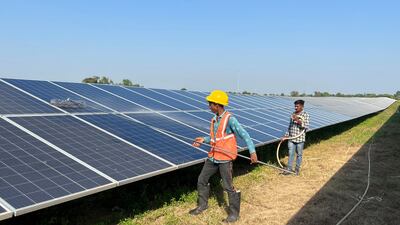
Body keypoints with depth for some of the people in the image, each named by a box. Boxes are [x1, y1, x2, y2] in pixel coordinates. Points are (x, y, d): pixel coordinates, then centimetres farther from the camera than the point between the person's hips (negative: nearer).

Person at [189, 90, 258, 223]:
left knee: (228, 186, 1)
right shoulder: (214, 119, 7)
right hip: (213, 157, 8)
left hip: (225, 158, -8)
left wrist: (252, 151, -28)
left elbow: (244, 135, -20)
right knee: (201, 180, 15)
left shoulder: (229, 119, -17)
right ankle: (202, 205, 34)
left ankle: (234, 213, 17)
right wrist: (204, 140, 5)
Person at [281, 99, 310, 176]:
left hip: (300, 139, -4)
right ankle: (289, 169, 11)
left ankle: (297, 169, 22)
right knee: (291, 154, 5)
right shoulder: (293, 114, 7)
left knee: (299, 154, 9)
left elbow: (306, 126, -17)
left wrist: (298, 120, -25)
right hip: (291, 138, 4)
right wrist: (286, 135, 10)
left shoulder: (305, 115, -7)